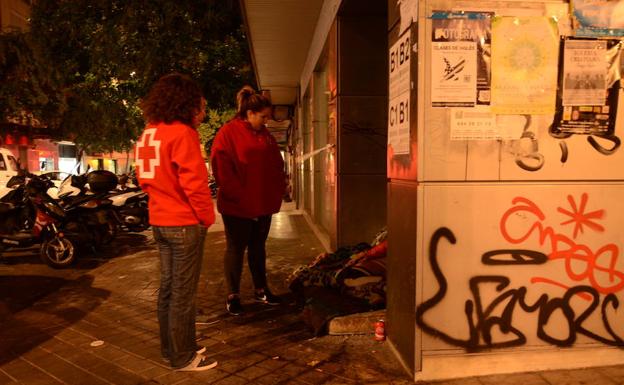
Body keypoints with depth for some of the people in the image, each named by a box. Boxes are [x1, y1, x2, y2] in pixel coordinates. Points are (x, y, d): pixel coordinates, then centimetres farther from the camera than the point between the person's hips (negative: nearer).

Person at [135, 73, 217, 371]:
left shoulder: (149, 133, 13)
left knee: (168, 287, 16)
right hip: (185, 223, -9)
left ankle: (170, 348, 28)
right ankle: (182, 357, 11)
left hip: (160, 221, 9)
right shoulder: (181, 133, -14)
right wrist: (207, 217, -8)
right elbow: (193, 182, -19)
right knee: (183, 292, 0)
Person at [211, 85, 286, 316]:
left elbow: (277, 166, 15)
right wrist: (241, 197, -18)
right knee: (236, 249, 4)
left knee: (258, 247, 16)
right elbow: (222, 169, -16)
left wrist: (277, 191, 4)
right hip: (237, 206, -6)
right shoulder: (228, 133, -9)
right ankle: (233, 296, 16)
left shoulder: (265, 135, 11)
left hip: (263, 204, 7)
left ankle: (261, 290, 29)